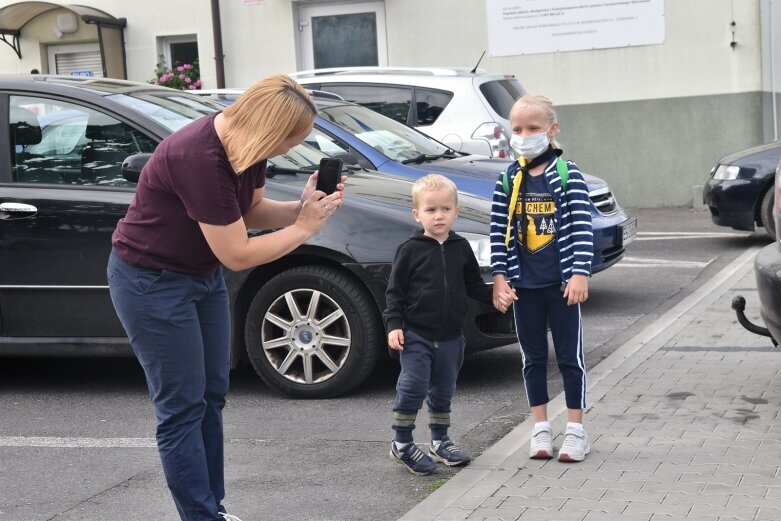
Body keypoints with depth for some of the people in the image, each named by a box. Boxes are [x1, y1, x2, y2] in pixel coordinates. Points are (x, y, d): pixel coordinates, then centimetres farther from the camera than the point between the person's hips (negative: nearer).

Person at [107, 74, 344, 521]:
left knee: (212, 397, 11)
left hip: (202, 274, 9)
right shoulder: (200, 158, -33)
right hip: (152, 282, -9)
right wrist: (305, 226, -18)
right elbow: (238, 255, -28)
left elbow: (253, 211, 7)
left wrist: (302, 207, -11)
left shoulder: (246, 144, -8)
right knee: (182, 409, -4)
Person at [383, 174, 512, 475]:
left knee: (443, 391, 15)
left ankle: (440, 442, 29)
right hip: (416, 335, -4)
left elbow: (474, 285, 13)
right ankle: (402, 444, 4)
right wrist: (393, 325, -13)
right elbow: (395, 291, -5)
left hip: (450, 337, 4)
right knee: (413, 388, -9)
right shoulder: (410, 250, -6)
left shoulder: (460, 248, 5)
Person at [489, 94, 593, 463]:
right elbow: (498, 231, 4)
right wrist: (499, 276, -1)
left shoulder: (567, 174, -6)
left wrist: (579, 273, -16)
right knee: (533, 357, 11)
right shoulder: (508, 179, 3)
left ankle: (575, 430, 13)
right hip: (523, 283, 3)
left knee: (570, 356, 4)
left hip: (561, 282, -3)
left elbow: (582, 227, -10)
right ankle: (541, 429, 21)